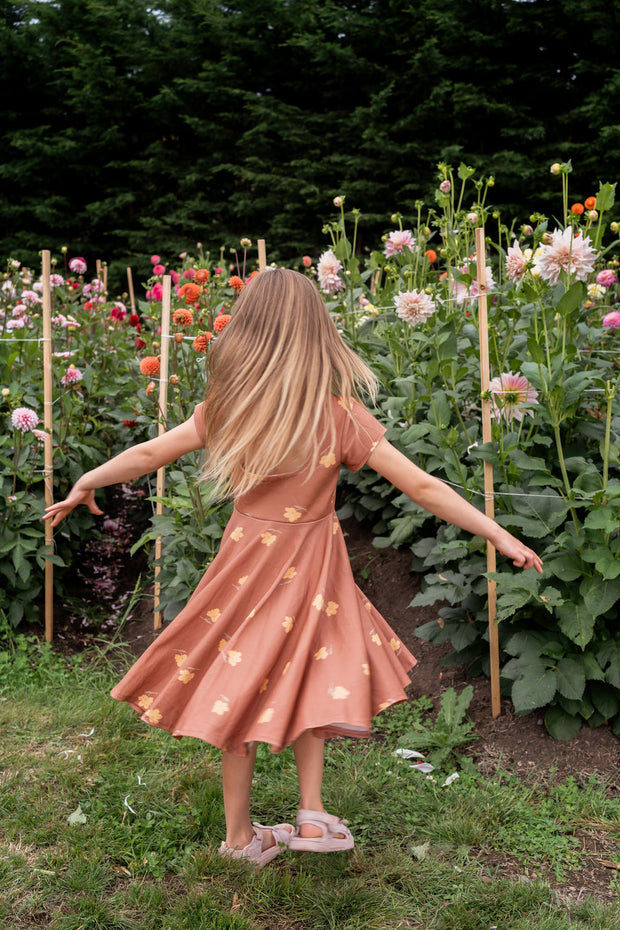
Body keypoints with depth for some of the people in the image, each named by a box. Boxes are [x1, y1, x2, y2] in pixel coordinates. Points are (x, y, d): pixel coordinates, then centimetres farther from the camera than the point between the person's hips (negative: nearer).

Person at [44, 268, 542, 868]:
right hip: (310, 568, -2)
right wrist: (500, 536, -6)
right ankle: (311, 815, 24)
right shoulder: (340, 417, -16)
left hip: (247, 560, 2)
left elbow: (148, 454, 2)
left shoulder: (226, 408, -9)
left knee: (242, 694, 15)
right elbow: (422, 488, -15)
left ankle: (240, 836, 30)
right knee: (307, 684, 22)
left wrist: (87, 482, 20)